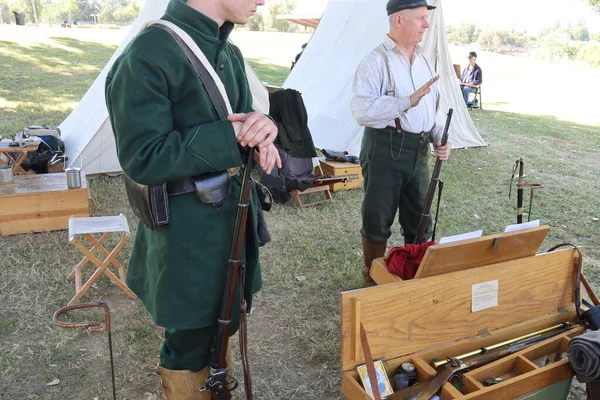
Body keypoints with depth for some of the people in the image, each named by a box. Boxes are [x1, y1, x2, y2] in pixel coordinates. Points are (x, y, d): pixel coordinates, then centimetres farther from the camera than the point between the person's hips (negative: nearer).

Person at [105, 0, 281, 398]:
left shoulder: (230, 54, 8)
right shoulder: (149, 53, -18)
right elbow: (142, 159, -21)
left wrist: (262, 129, -13)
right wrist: (232, 134, -23)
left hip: (236, 215, 8)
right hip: (189, 230, -8)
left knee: (222, 327, 25)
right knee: (191, 341, 12)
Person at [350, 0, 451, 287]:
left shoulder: (424, 61, 14)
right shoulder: (376, 60, -10)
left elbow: (434, 107, 20)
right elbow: (362, 109, -22)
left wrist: (440, 139, 4)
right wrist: (408, 100, -28)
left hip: (419, 149, 7)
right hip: (386, 148, -7)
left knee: (419, 220, 15)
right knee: (378, 220, 5)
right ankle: (373, 280, 23)